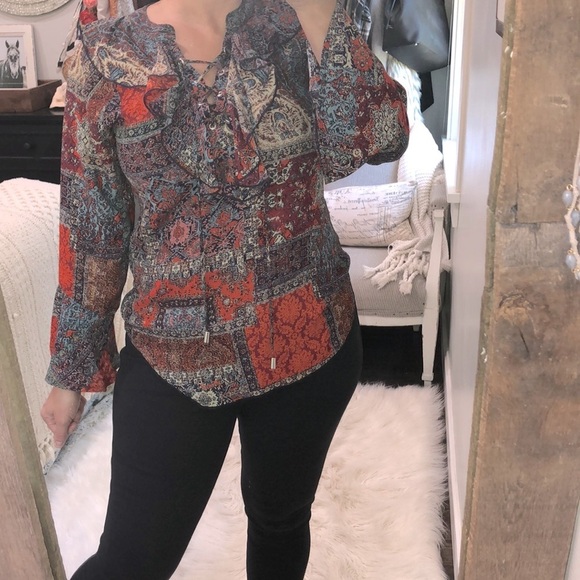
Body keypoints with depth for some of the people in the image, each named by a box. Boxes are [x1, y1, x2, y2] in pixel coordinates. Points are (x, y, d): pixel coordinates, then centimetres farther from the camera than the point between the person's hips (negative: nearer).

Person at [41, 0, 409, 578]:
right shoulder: (104, 56, -4)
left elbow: (379, 140, -15)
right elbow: (90, 226, -1)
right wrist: (70, 371, 4)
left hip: (310, 339, 2)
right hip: (175, 355, -1)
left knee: (281, 519, 23)